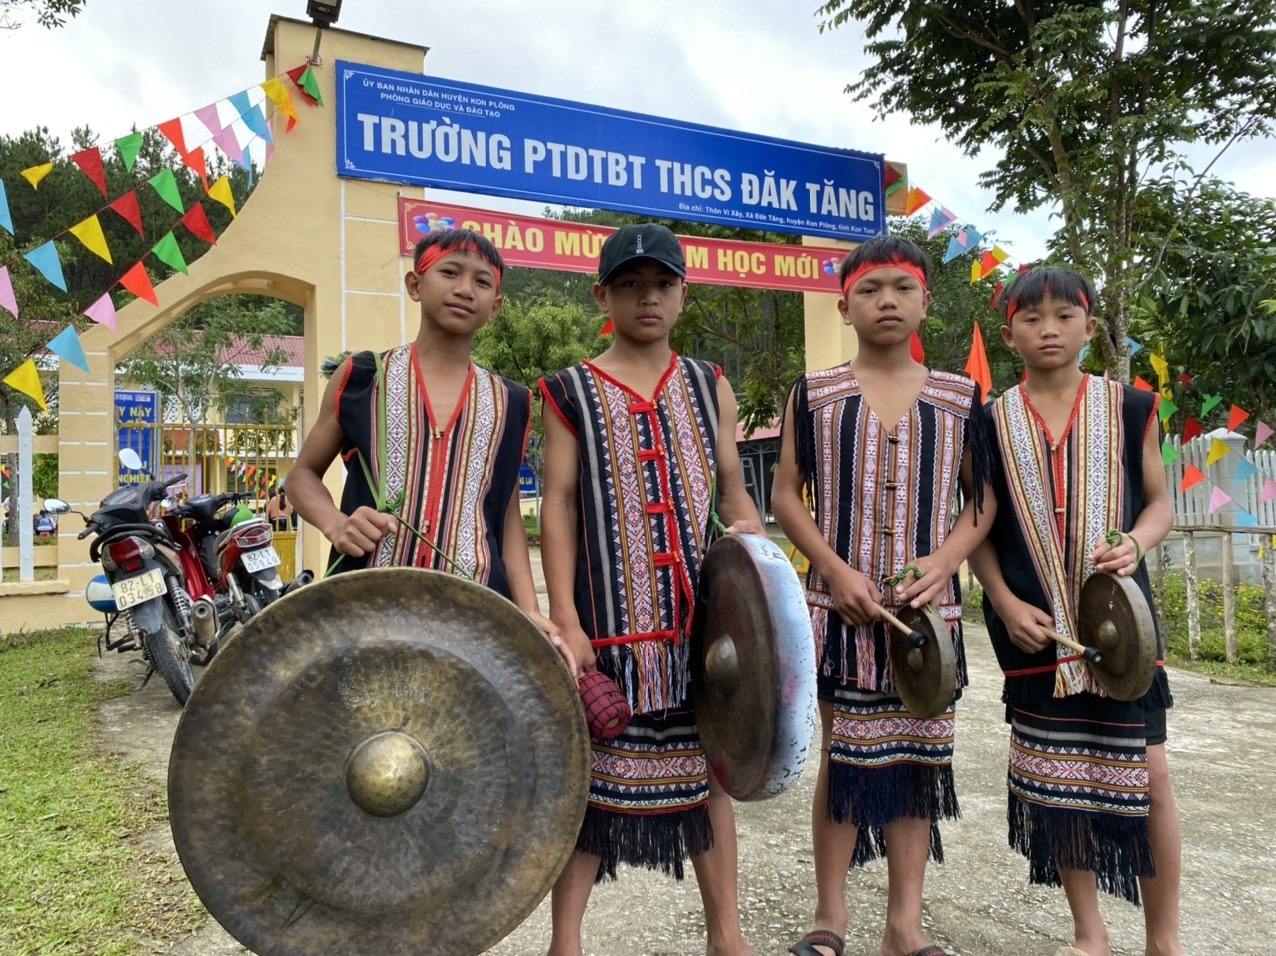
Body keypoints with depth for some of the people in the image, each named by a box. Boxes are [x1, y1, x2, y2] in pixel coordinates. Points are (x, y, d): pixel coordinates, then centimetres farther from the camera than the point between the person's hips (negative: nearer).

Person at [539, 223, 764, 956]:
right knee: (592, 767, 4)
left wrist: (748, 526, -10)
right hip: (610, 617, -3)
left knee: (710, 761, 12)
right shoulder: (571, 392, 2)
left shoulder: (709, 387, 11)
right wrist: (565, 620, -9)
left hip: (701, 614, 3)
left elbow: (732, 489, 14)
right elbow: (558, 506, -2)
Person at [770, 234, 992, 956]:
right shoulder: (815, 394, 2)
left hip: (930, 609, 2)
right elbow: (787, 496, 1)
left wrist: (946, 559, -11)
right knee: (841, 756, 6)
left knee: (917, 755, 9)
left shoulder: (960, 398, 6)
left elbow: (983, 497, 8)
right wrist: (837, 571, -12)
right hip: (842, 608, -1)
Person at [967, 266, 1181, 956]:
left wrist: (1135, 543, -12)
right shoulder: (989, 422, 3)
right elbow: (977, 526, 5)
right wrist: (1005, 603, -7)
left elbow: (1159, 501, 9)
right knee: (1056, 775, 8)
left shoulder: (1129, 409, 5)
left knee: (1148, 770, 1)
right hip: (1033, 625, 0)